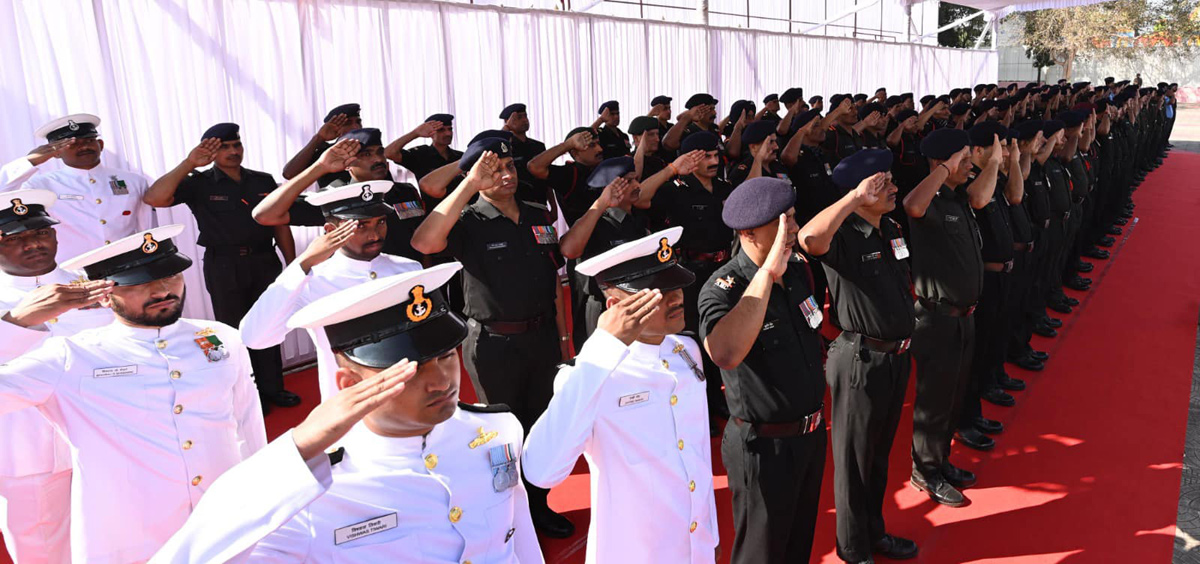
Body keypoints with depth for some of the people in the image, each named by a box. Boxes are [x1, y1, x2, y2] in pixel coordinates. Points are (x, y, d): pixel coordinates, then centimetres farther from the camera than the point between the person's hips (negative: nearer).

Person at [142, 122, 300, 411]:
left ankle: (271, 387, 25)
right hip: (224, 266, -3)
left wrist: (293, 265, 6)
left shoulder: (263, 181, 8)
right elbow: (154, 198, -18)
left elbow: (280, 224, 10)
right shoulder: (199, 184, -3)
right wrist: (189, 164, -22)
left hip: (265, 262, 3)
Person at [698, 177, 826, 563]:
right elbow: (725, 354, -46)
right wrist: (766, 274, -42)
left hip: (811, 432, 7)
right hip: (764, 445, -7)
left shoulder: (797, 268, -1)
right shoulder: (723, 289, -25)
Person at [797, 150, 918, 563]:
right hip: (860, 359, -8)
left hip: (896, 355, 8)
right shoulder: (844, 238, -18)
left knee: (880, 453, 22)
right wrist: (855, 196, -35)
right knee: (855, 457, 9)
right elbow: (809, 238, -43)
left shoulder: (892, 230, 7)